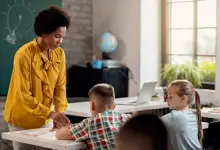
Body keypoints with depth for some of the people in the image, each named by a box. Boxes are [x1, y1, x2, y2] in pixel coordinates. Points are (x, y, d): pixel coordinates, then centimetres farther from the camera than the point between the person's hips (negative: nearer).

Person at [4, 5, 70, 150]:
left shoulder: (59, 53, -4)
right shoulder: (24, 55, -22)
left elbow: (60, 86, 0)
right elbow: (24, 95, -22)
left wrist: (60, 111, -14)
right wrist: (50, 113, -26)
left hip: (45, 119, 5)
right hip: (22, 120, -5)